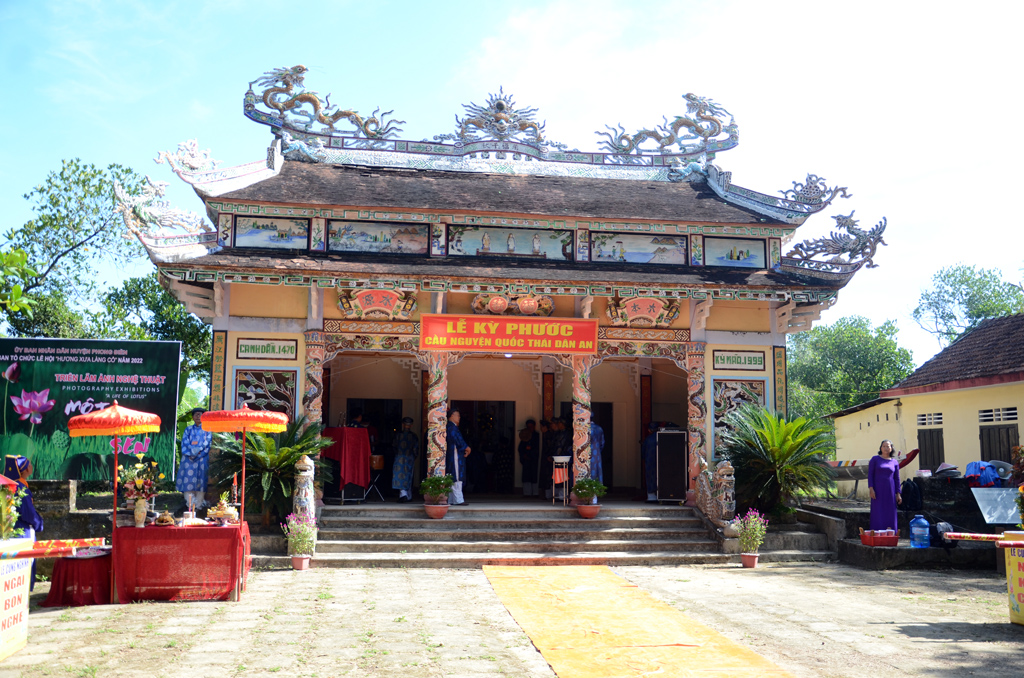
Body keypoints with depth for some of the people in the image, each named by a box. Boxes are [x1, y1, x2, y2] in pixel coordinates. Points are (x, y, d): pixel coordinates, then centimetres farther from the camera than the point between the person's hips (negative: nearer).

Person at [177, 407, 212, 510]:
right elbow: (184, 443, 6)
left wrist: (198, 452, -14)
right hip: (189, 458, 2)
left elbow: (208, 443, 0)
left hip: (202, 458, -2)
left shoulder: (206, 429, 10)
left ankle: (198, 504, -5)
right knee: (188, 479, -6)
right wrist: (191, 452, -12)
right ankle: (190, 504, -3)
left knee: (200, 480, -6)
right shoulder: (188, 429, 16)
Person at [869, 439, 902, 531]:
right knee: (878, 514, -4)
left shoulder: (895, 462, 9)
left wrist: (898, 494, 6)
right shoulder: (875, 459, 4)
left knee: (890, 514, 2)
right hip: (878, 491, -2)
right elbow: (870, 474, 0)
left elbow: (897, 479, 11)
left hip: (890, 491, 2)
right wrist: (871, 488, -11)